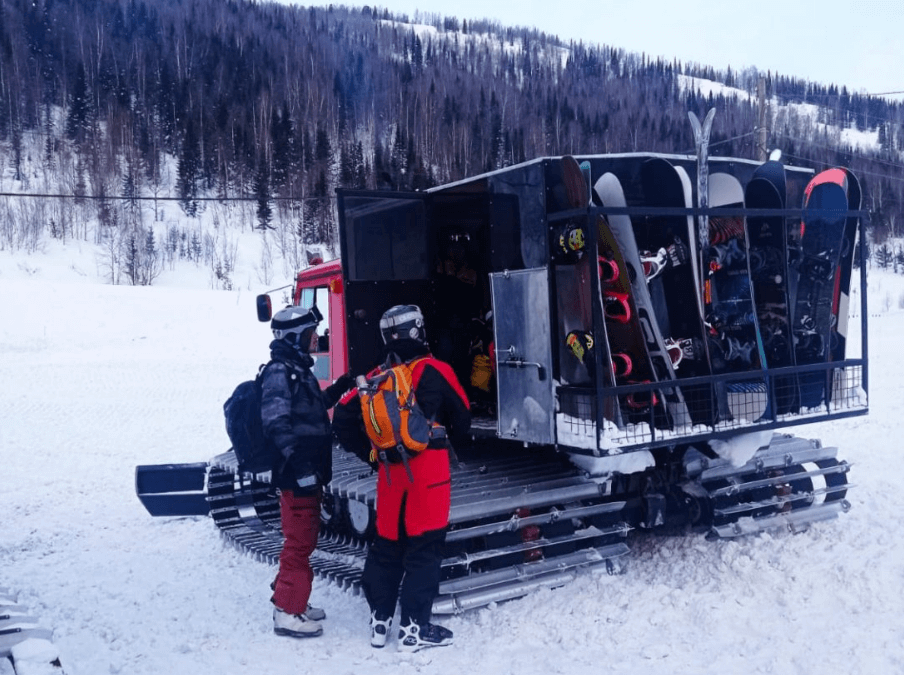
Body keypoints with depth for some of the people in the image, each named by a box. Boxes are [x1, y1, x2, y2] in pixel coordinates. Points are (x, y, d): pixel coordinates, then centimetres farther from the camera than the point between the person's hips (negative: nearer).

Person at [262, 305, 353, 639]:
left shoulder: (298, 369, 16)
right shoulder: (279, 372, -15)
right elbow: (276, 422, -24)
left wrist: (337, 389, 19)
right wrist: (298, 460, -31)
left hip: (309, 472, 10)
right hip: (297, 474, -10)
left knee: (304, 538, 19)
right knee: (300, 542, -3)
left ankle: (289, 600, 31)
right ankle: (287, 613, 8)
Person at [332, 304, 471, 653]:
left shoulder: (377, 377, 7)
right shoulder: (436, 371, -5)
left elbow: (342, 419, 5)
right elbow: (462, 419, 3)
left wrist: (370, 455, 12)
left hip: (389, 471, 5)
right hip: (429, 469, -4)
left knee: (386, 545, 15)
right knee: (424, 548, 2)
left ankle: (379, 621, 23)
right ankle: (415, 628, 4)